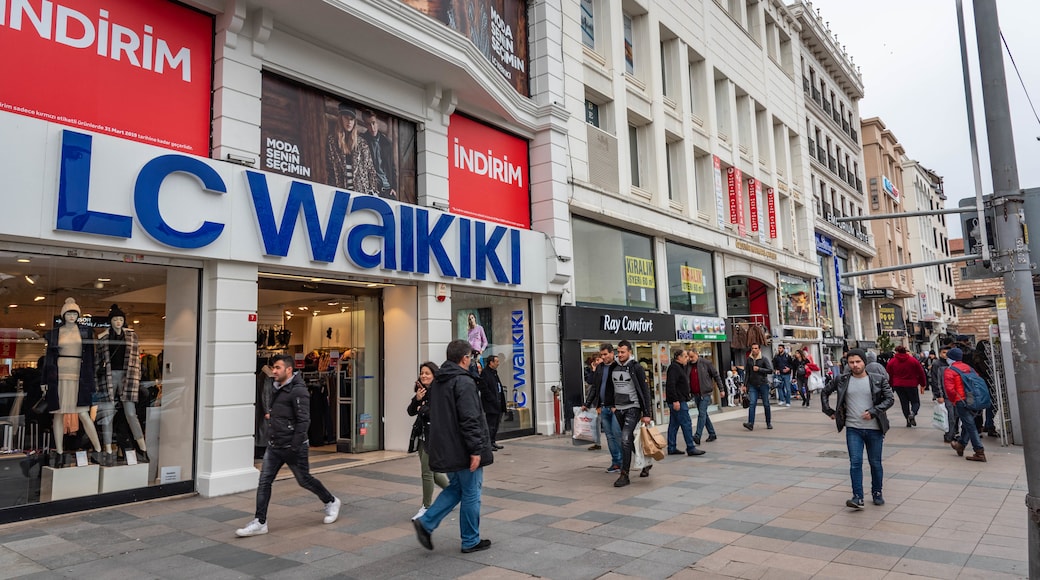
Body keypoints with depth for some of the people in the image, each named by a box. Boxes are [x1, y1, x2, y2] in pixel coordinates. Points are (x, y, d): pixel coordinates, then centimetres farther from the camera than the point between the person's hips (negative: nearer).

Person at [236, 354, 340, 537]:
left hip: (292, 447, -8)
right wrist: (270, 415, 6)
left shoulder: (298, 391, -18)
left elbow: (303, 421, -22)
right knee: (264, 482, 2)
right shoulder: (277, 389, 10)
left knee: (304, 480, 7)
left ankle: (331, 502, 28)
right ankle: (260, 523, 8)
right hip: (274, 446, 8)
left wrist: (295, 447, -23)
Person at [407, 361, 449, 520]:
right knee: (431, 471, 16)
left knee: (427, 471, -4)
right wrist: (417, 399, -14)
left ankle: (426, 507, 11)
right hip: (422, 435, 8)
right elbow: (411, 412, 4)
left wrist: (422, 410, -9)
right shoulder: (421, 391, 10)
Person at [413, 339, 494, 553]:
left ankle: (426, 522, 10)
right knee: (471, 494, 6)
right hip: (463, 450, -8)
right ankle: (471, 541, 17)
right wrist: (476, 449, -21)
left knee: (455, 488, 21)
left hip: (445, 448, 8)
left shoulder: (437, 382, 11)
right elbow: (469, 419, -24)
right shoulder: (464, 382, -18)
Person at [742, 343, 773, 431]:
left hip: (763, 385, -1)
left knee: (766, 404, 6)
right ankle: (750, 424, -16)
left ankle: (769, 423, 20)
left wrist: (759, 369, -16)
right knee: (752, 404, -10)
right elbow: (747, 373, 11)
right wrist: (745, 385, 8)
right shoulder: (749, 360, 7)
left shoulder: (764, 359, -1)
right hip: (752, 385, 2)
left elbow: (770, 370, -8)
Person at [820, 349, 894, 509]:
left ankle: (877, 493, 29)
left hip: (874, 428, 0)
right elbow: (825, 392, 13)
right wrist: (829, 411, 7)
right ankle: (858, 497, -6)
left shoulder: (879, 380, -1)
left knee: (875, 463, 11)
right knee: (855, 462, -6)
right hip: (853, 429, 0)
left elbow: (890, 399, -2)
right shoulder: (842, 380, 2)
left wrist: (873, 412, -13)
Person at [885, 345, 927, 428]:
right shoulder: (913, 360, -2)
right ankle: (912, 413, -19)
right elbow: (921, 373, 1)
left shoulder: (892, 362, -1)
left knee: (904, 402, 10)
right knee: (915, 402, 10)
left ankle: (908, 421, 6)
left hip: (898, 386, 1)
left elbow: (889, 375, 2)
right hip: (911, 385, -1)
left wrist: (891, 385, 13)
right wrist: (922, 385, 10)